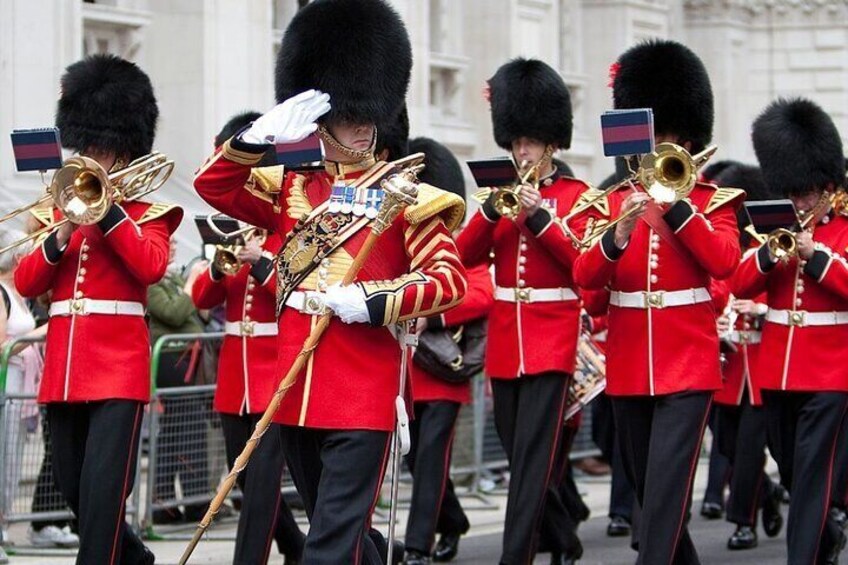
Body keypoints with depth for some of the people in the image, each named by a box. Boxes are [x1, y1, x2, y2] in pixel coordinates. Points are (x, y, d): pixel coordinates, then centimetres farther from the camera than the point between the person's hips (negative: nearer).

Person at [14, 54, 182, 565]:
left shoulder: (148, 215, 4)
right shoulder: (65, 209, 17)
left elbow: (151, 266, -17)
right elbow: (26, 283, 7)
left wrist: (107, 207, -14)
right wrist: (62, 235, -9)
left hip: (118, 367, -6)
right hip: (63, 369, 6)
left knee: (103, 488, -14)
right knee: (73, 488, 12)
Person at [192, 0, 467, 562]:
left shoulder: (402, 195, 1)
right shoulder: (290, 189, 13)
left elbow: (450, 279, -4)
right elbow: (212, 183, 9)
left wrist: (371, 301, -18)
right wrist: (263, 136, -5)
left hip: (363, 392, -5)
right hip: (294, 386, 5)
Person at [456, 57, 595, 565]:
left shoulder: (574, 195, 1)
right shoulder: (505, 193, 13)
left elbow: (582, 261, -11)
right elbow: (467, 254, 4)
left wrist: (539, 216, -19)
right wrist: (493, 210, -11)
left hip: (551, 338, -6)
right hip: (505, 338, 6)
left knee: (532, 457, -11)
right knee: (519, 454, 12)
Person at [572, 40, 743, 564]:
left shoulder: (713, 201, 2)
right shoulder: (615, 201, 9)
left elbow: (724, 262, -16)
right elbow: (586, 276, -3)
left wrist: (674, 201, -19)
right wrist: (619, 234, -21)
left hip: (687, 364, -4)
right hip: (627, 367, 5)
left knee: (667, 487, -15)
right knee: (647, 488, 13)